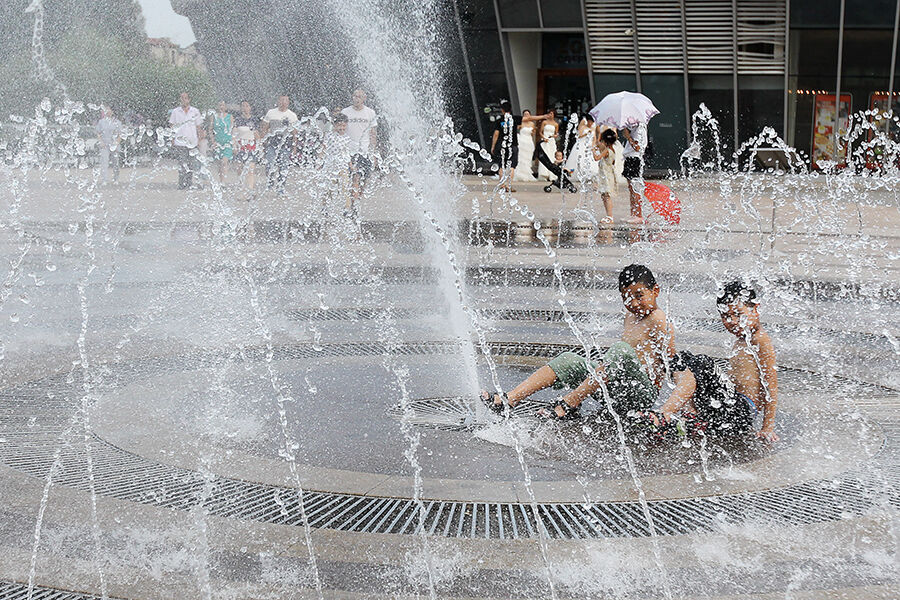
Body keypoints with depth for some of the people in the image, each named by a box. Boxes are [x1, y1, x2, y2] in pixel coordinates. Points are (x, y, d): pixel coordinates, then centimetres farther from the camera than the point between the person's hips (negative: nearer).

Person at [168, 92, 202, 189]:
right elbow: (172, 126, 10)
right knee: (182, 165, -8)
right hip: (180, 143, -1)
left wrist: (199, 139, 6)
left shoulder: (195, 111, 8)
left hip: (192, 143, 1)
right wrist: (172, 139, 3)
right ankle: (182, 185, -5)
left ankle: (189, 184, 11)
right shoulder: (175, 111, 6)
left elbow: (198, 127, 12)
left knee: (191, 165, 2)